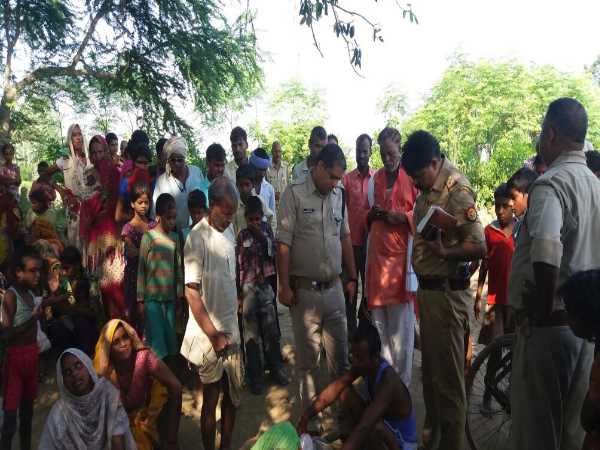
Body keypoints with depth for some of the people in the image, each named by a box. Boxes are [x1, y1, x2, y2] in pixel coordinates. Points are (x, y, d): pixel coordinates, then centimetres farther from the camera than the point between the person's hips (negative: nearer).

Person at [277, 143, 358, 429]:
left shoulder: (338, 195, 8)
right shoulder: (294, 193, -8)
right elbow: (283, 242, -10)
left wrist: (351, 278, 15)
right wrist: (284, 286, -12)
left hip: (334, 288, 5)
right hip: (304, 290, -4)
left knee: (340, 357, 13)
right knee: (307, 359, 10)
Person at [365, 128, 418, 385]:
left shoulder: (411, 177, -2)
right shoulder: (375, 179, 15)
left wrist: (401, 217, -16)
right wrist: (372, 214, 3)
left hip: (402, 253, -4)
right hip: (377, 253, 5)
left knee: (401, 323, 0)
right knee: (379, 319, 7)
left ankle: (402, 381, 14)